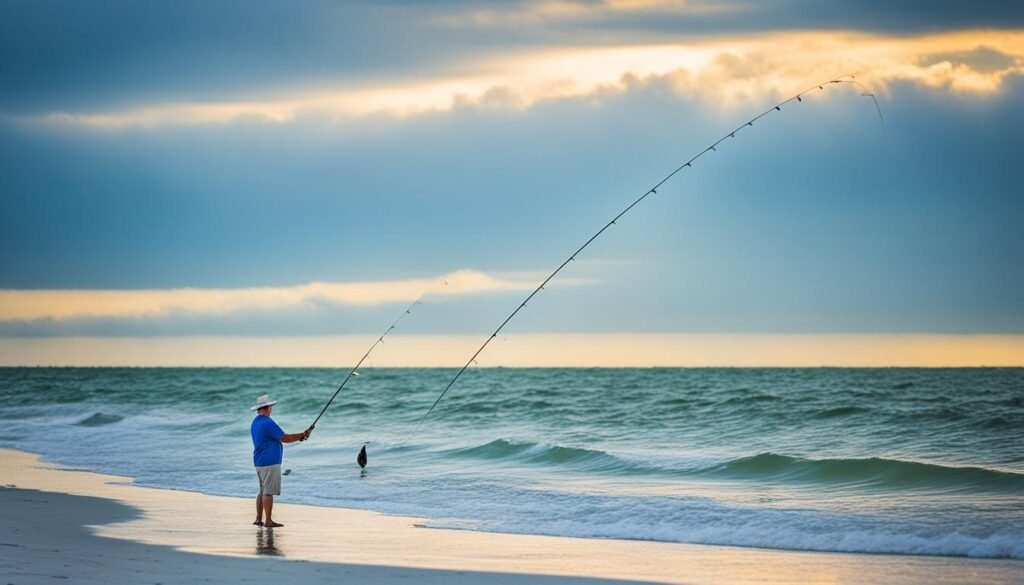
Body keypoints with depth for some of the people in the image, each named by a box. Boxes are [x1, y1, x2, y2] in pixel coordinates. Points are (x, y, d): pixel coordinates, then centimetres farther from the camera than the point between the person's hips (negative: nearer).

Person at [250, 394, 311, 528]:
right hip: (270, 463, -9)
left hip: (259, 463, 9)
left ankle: (259, 519, 15)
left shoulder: (255, 423, 13)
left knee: (263, 491, 14)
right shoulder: (267, 423, -17)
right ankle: (268, 521, -6)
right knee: (268, 492, -7)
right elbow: (285, 438, -15)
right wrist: (302, 435, -4)